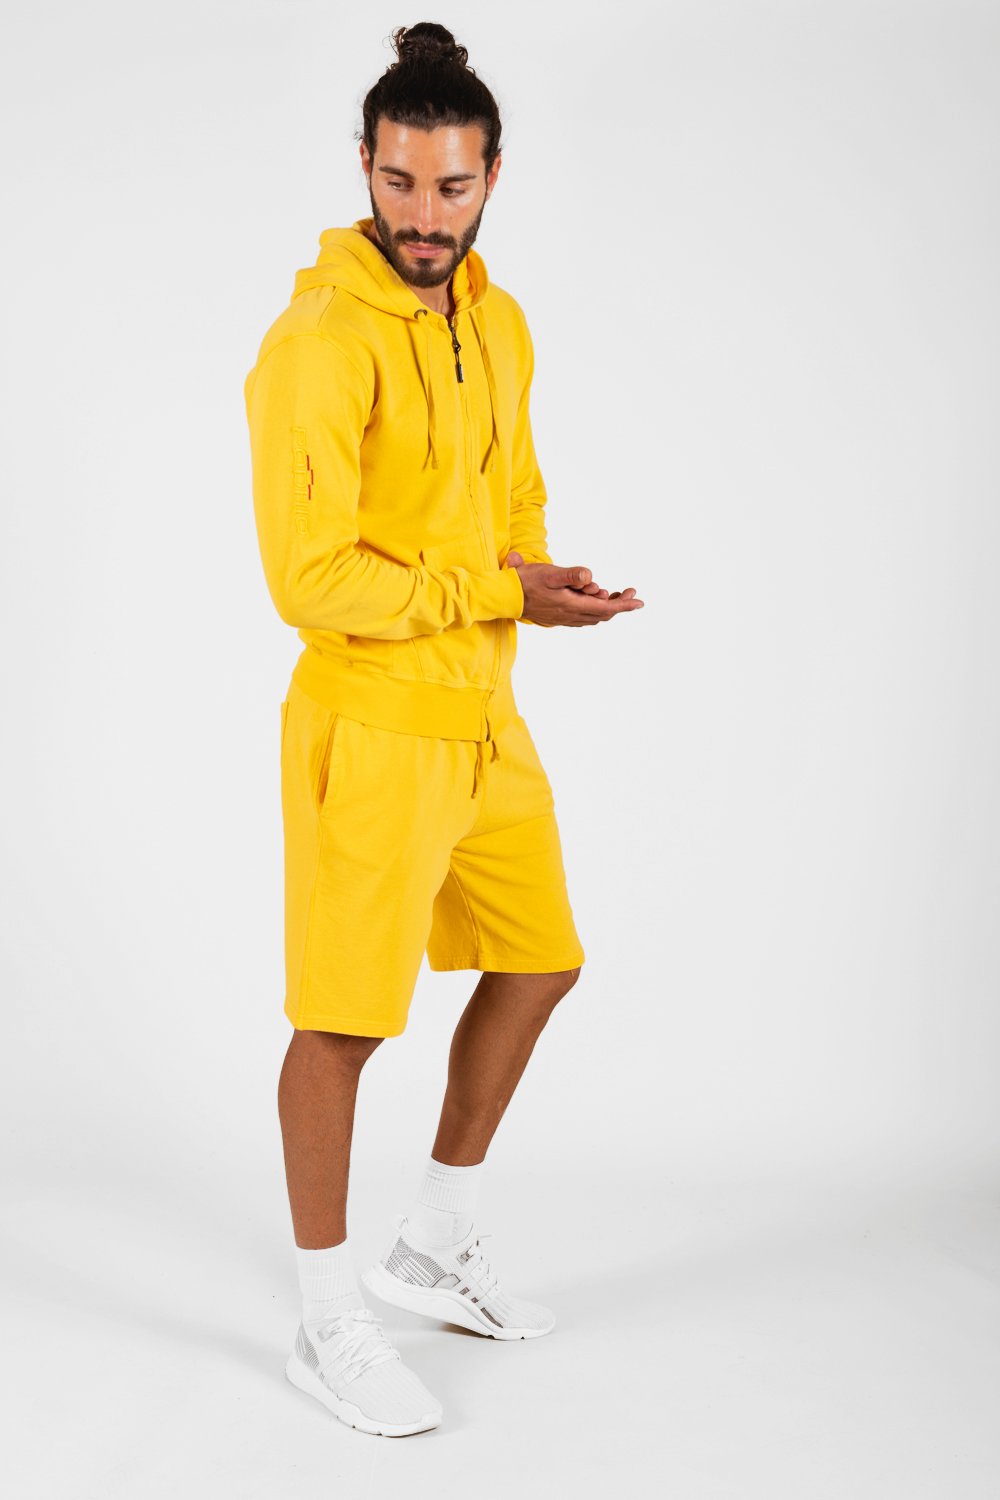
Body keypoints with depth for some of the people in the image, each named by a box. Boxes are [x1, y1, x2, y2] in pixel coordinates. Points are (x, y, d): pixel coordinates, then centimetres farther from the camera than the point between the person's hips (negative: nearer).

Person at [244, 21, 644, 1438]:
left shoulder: (499, 323, 8)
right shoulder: (319, 342, -17)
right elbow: (312, 580, -22)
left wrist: (537, 577, 2)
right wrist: (500, 591, -18)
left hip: (485, 716, 9)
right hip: (370, 726, -8)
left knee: (539, 963, 17)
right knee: (344, 1020, 1)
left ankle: (433, 1244, 35)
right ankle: (330, 1323, 18)